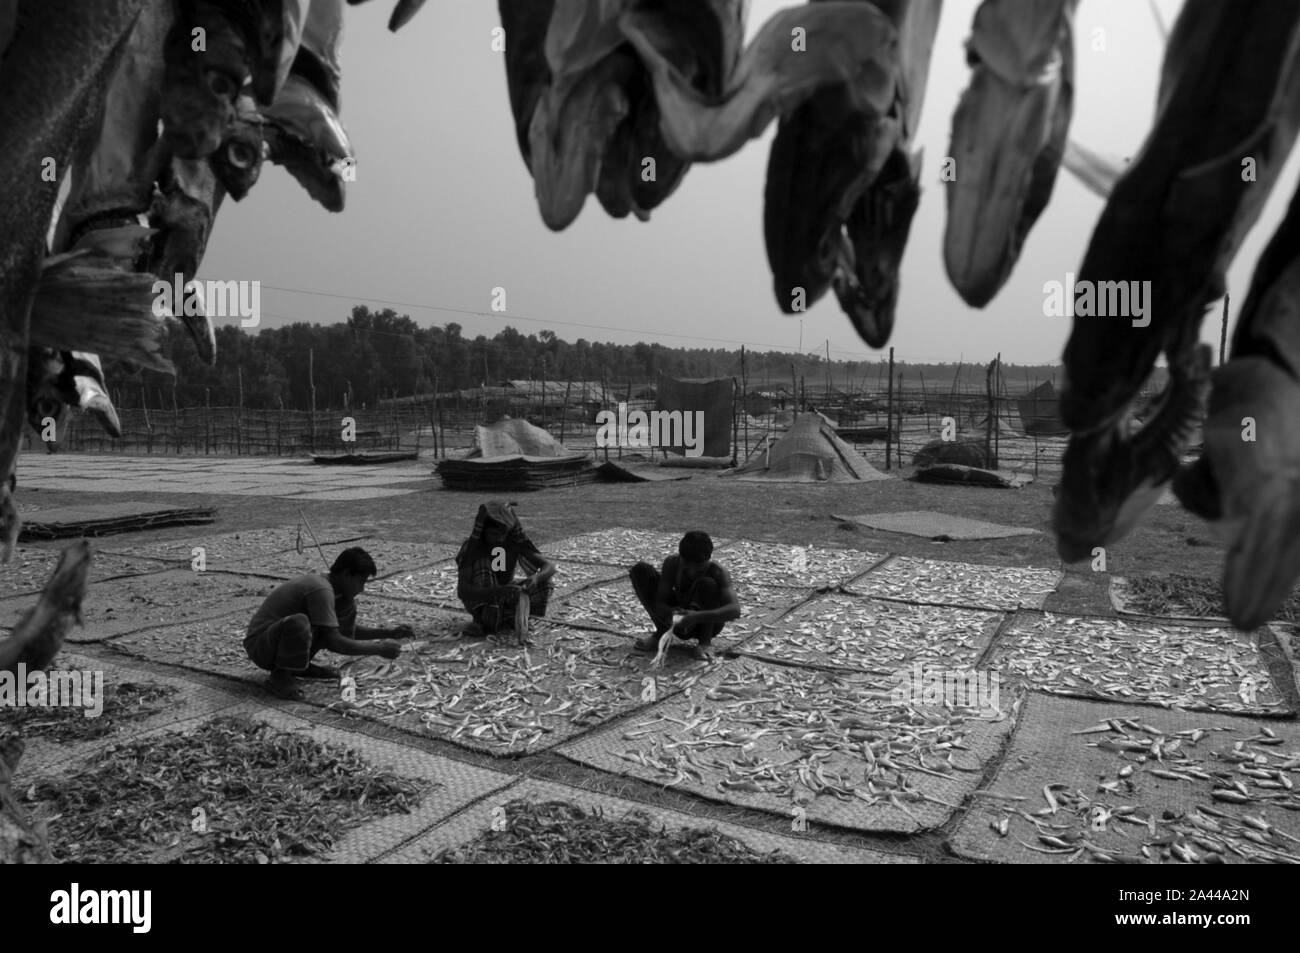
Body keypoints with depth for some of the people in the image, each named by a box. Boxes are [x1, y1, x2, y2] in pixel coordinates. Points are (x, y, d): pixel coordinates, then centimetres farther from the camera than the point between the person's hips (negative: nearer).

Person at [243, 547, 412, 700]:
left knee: (347, 605, 4)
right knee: (298, 623, -41)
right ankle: (280, 674, -13)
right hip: (260, 646, -9)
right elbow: (333, 643, -29)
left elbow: (348, 630, 18)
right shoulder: (321, 590, -25)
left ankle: (301, 665, 10)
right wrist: (378, 649, -22)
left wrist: (388, 633, 6)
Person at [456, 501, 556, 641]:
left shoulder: (514, 543, -15)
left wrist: (536, 577, -43)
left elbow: (550, 566, -19)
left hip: (505, 599, 3)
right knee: (483, 564, -30)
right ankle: (483, 619, -24)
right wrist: (498, 590, -48)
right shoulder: (470, 547, -23)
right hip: (478, 601, -3)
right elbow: (462, 591, -34)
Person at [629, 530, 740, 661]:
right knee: (640, 570, -13)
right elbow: (659, 602, -18)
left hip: (708, 624, -3)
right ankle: (661, 633, -2)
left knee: (707, 583, -35)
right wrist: (668, 612, -42)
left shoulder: (718, 574, -28)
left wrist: (698, 616, -54)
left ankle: (704, 641, -12)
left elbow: (735, 610, -42)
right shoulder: (672, 563, -19)